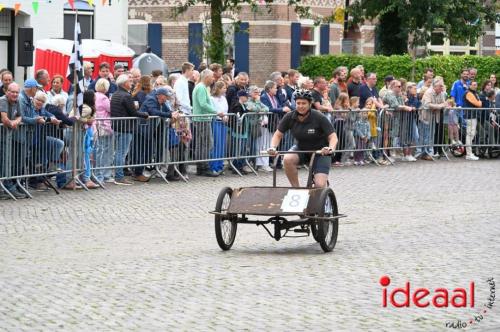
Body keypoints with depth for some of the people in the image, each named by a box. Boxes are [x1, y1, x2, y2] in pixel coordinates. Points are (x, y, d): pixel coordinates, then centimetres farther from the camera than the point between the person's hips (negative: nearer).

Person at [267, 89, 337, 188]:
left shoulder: (319, 118, -22)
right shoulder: (290, 117, -13)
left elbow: (333, 137, -21)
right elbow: (278, 135, -5)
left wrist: (330, 148, -43)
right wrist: (273, 148, -24)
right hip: (301, 149, 3)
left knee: (320, 185, -19)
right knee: (287, 159, -31)